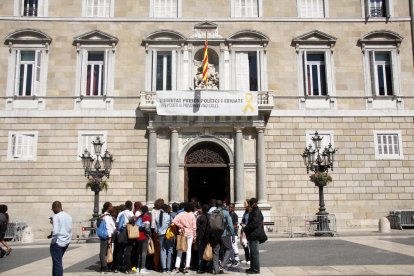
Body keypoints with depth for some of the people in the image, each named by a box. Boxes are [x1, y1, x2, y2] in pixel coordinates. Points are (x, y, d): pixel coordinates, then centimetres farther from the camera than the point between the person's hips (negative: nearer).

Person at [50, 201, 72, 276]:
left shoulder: (56, 216, -13)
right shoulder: (68, 216, 10)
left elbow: (55, 231, -21)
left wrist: (53, 241, -10)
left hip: (58, 242, -8)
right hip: (66, 242, 8)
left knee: (57, 263, -1)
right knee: (57, 261, 21)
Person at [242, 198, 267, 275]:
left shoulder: (257, 212, -16)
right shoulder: (253, 211, 16)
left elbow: (254, 224, -22)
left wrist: (245, 228, -12)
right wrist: (246, 227, 7)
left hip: (255, 235, -10)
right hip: (252, 235, 10)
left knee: (254, 253, -5)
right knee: (252, 252, 16)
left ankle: (256, 269, 0)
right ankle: (253, 267, 24)